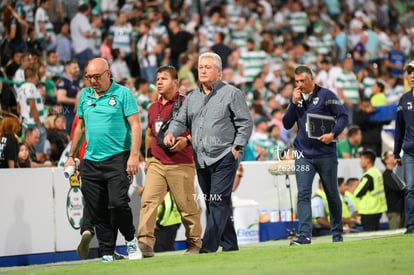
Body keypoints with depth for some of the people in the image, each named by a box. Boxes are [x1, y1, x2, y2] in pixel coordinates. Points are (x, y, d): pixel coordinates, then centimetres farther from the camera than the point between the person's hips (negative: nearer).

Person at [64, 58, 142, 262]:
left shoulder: (122, 94, -2)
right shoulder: (84, 95, 13)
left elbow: (135, 125, -6)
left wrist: (134, 155, -16)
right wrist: (71, 156, 21)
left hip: (117, 159, -5)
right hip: (90, 162, 5)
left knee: (118, 203, -17)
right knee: (97, 212, 3)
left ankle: (131, 239, 9)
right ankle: (107, 254, 9)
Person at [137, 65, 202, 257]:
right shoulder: (153, 108, 16)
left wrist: (187, 140, -21)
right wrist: (147, 155, 24)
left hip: (181, 165, -5)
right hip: (157, 164, 5)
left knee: (186, 206, 1)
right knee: (148, 200, -12)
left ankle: (194, 243, 17)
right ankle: (145, 243, -18)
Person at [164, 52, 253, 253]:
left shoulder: (231, 94, 1)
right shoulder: (192, 98, 17)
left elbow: (245, 123, -2)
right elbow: (181, 121, 15)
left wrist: (236, 148, -10)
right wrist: (171, 133, -6)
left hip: (224, 158, -6)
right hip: (201, 160, 7)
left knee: (218, 202, -13)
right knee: (212, 204, 8)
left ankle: (208, 247, -19)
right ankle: (229, 246, 16)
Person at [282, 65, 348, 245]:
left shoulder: (326, 95, -4)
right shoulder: (296, 98, 9)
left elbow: (343, 116, -4)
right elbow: (287, 124, 6)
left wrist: (333, 133, -19)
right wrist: (294, 103, -6)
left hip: (326, 153, -3)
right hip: (303, 153, 3)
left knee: (332, 194, 8)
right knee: (303, 194, -9)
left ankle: (337, 233, 20)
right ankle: (304, 235, -14)